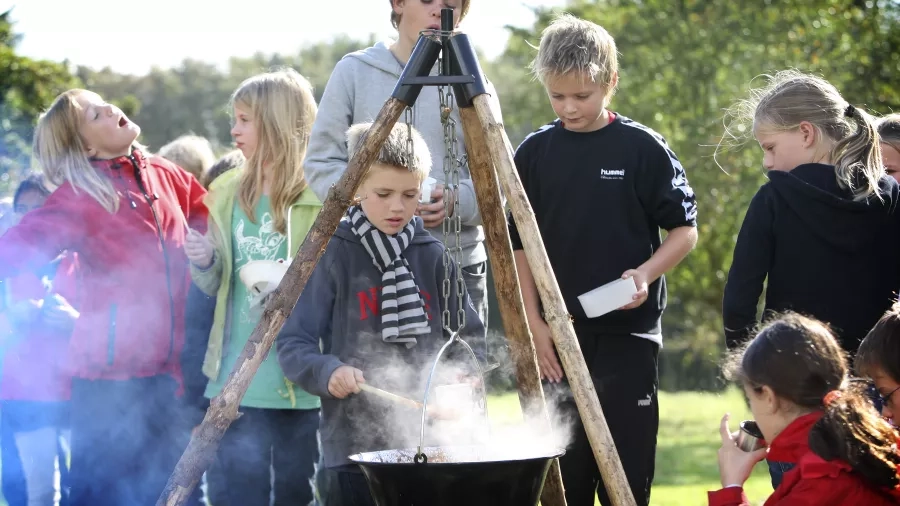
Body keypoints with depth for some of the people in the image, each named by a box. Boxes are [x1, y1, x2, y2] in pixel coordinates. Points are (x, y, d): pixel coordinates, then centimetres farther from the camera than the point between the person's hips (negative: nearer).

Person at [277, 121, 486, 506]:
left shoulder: (433, 257, 6)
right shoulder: (333, 255, -2)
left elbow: (469, 339, 11)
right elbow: (292, 343, -4)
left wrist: (457, 373, -8)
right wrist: (327, 371, -22)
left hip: (427, 445, 3)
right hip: (352, 445, -3)